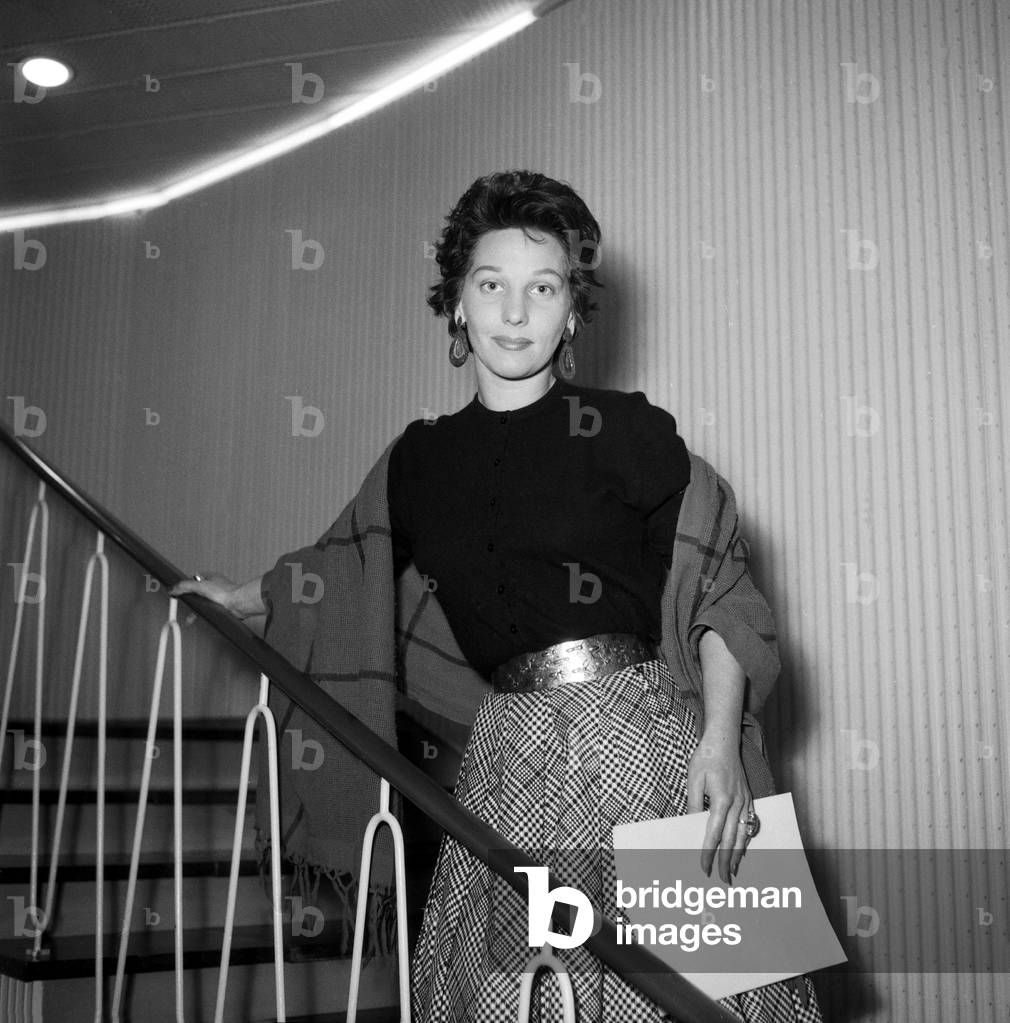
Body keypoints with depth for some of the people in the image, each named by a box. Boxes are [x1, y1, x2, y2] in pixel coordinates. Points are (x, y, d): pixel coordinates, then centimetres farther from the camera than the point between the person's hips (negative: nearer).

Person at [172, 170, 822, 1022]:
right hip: (510, 751, 3)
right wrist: (240, 596, 37)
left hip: (637, 726, -3)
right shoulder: (421, 458, 12)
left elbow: (718, 590, -1)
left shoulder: (628, 430, 1)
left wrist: (720, 740, -12)